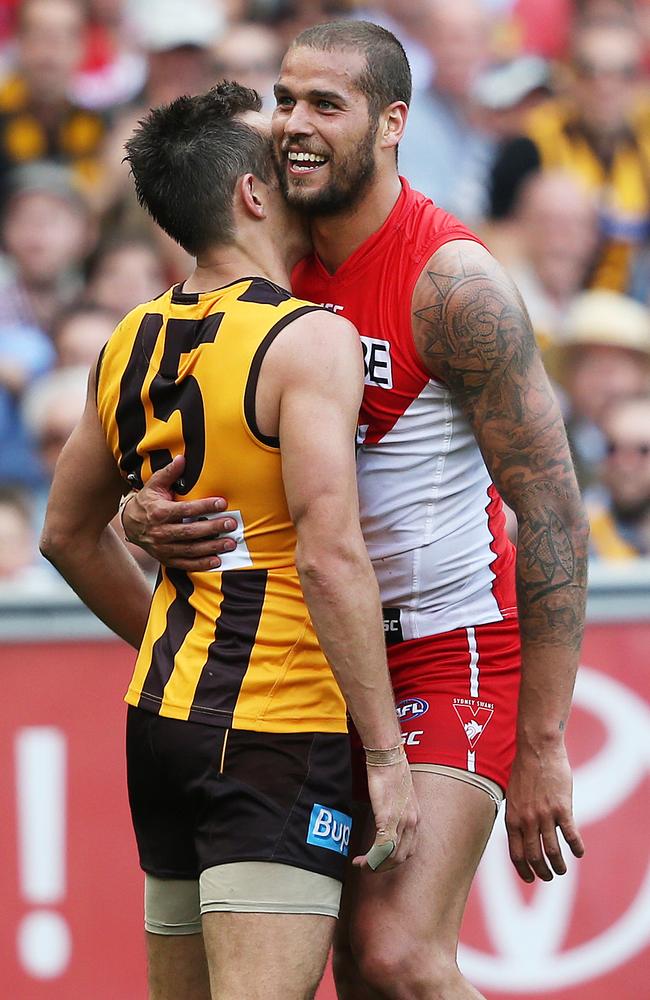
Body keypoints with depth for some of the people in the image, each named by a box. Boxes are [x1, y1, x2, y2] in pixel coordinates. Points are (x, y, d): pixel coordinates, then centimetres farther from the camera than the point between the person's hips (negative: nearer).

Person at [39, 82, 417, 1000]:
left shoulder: (130, 347, 11)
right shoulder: (310, 341, -12)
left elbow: (70, 534, 23)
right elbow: (329, 556, -20)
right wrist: (386, 754, -17)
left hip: (163, 716, 8)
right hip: (277, 729, -8)